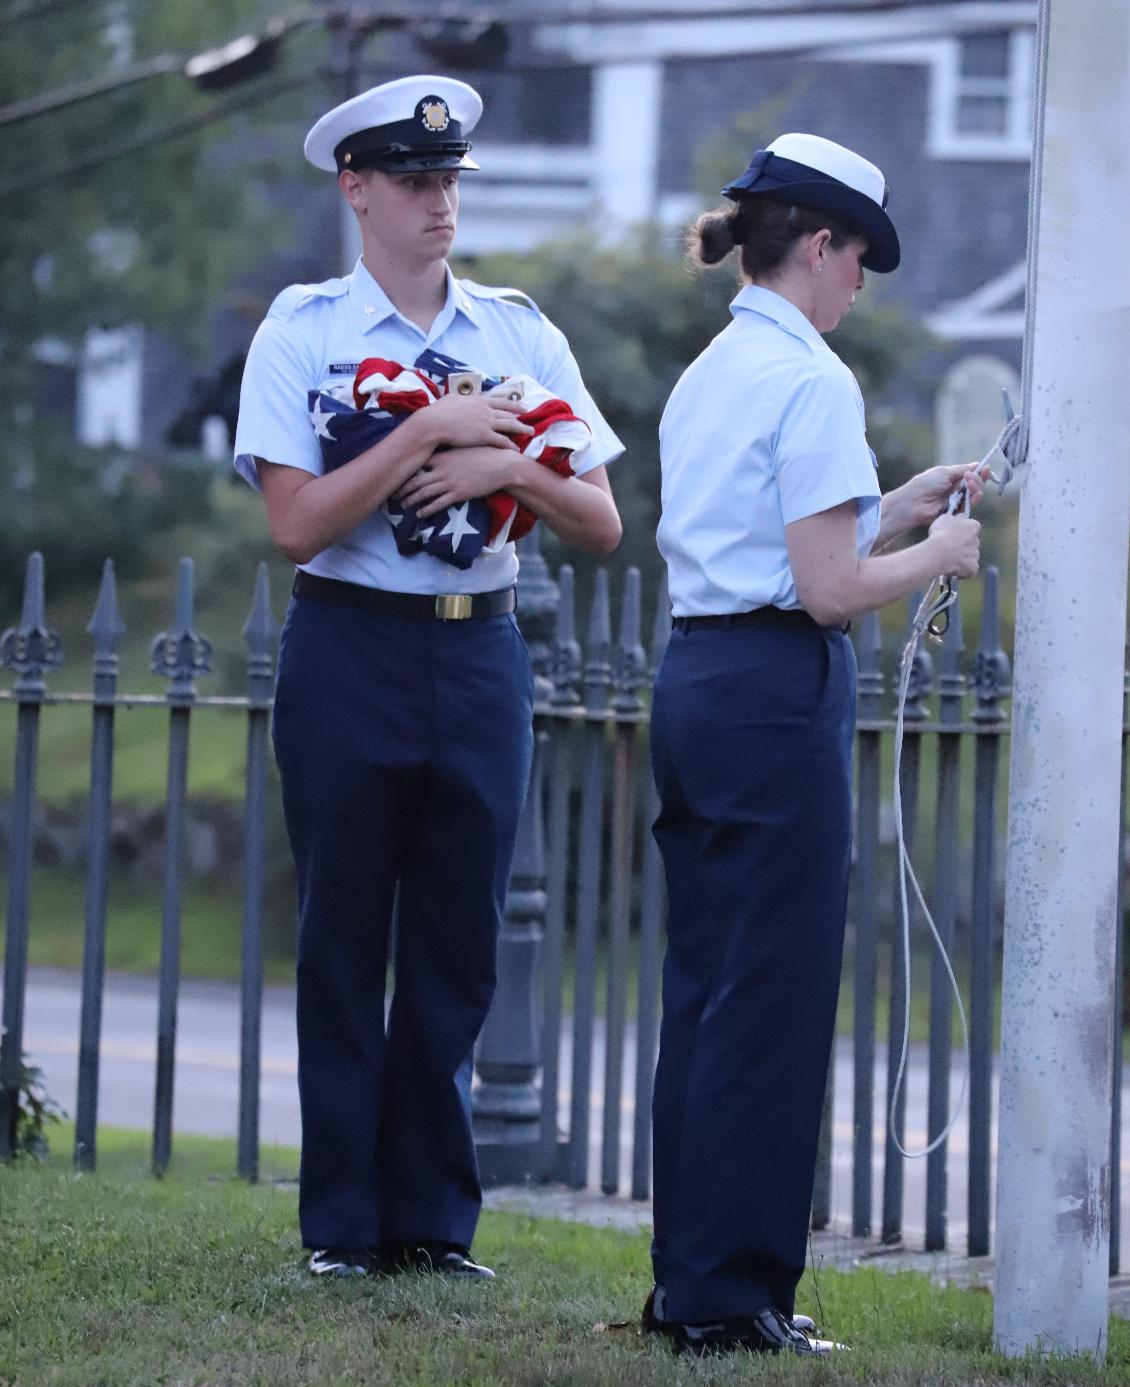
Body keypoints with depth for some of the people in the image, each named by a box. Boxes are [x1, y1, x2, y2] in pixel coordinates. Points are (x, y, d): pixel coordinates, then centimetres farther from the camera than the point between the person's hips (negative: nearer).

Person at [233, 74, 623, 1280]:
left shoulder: (519, 336, 8)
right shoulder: (301, 332, -1)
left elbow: (601, 525, 5)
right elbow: (297, 523, -12)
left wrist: (510, 467, -13)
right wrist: (428, 433, -16)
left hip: (481, 651, 3)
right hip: (351, 650, -3)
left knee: (459, 948, 5)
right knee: (344, 943, 2)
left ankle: (431, 1219, 12)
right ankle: (341, 1224, 9)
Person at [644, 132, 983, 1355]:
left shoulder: (706, 376, 14)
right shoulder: (810, 382, -13)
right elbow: (829, 590, -16)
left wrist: (896, 509, 19)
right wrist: (936, 558, 0)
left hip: (694, 684, 9)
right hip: (779, 695, -9)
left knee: (703, 990, 13)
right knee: (772, 1002, -3)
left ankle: (690, 1279, 18)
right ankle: (732, 1293, 1)